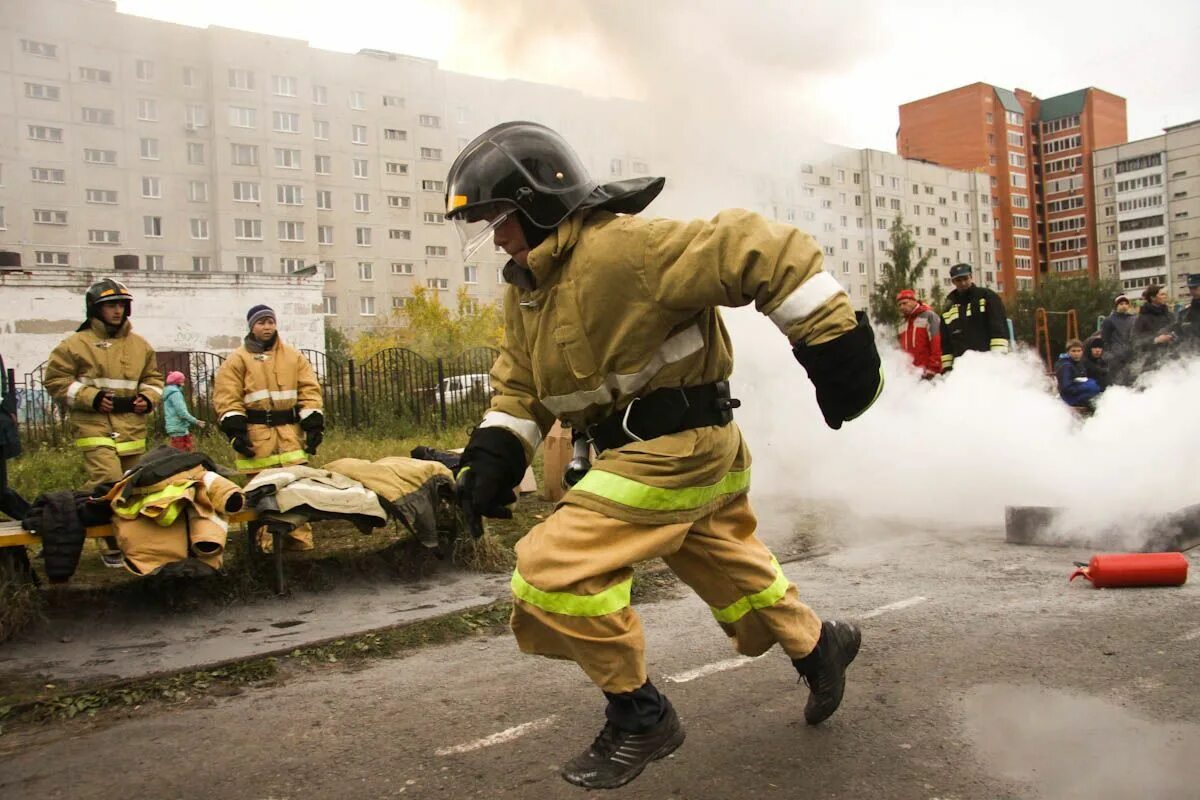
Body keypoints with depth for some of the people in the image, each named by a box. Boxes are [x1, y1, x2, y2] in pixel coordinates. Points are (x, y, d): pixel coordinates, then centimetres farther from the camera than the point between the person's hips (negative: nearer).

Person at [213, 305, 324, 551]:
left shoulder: (293, 357, 15)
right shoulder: (238, 359, 6)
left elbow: (309, 392, 11)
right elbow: (226, 399, 0)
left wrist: (313, 426, 0)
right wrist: (235, 430, -11)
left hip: (290, 431, 2)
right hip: (256, 433, -2)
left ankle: (299, 538, 5)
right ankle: (266, 542, 7)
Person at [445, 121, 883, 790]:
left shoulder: (622, 247, -25)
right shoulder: (525, 290, 6)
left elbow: (759, 250, -26)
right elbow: (520, 385, 11)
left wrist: (832, 338, -25)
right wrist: (495, 452, -6)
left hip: (679, 447, -10)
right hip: (637, 448, 10)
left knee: (556, 570, -14)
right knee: (730, 568, 26)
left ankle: (640, 716, 5)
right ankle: (819, 644, 52)